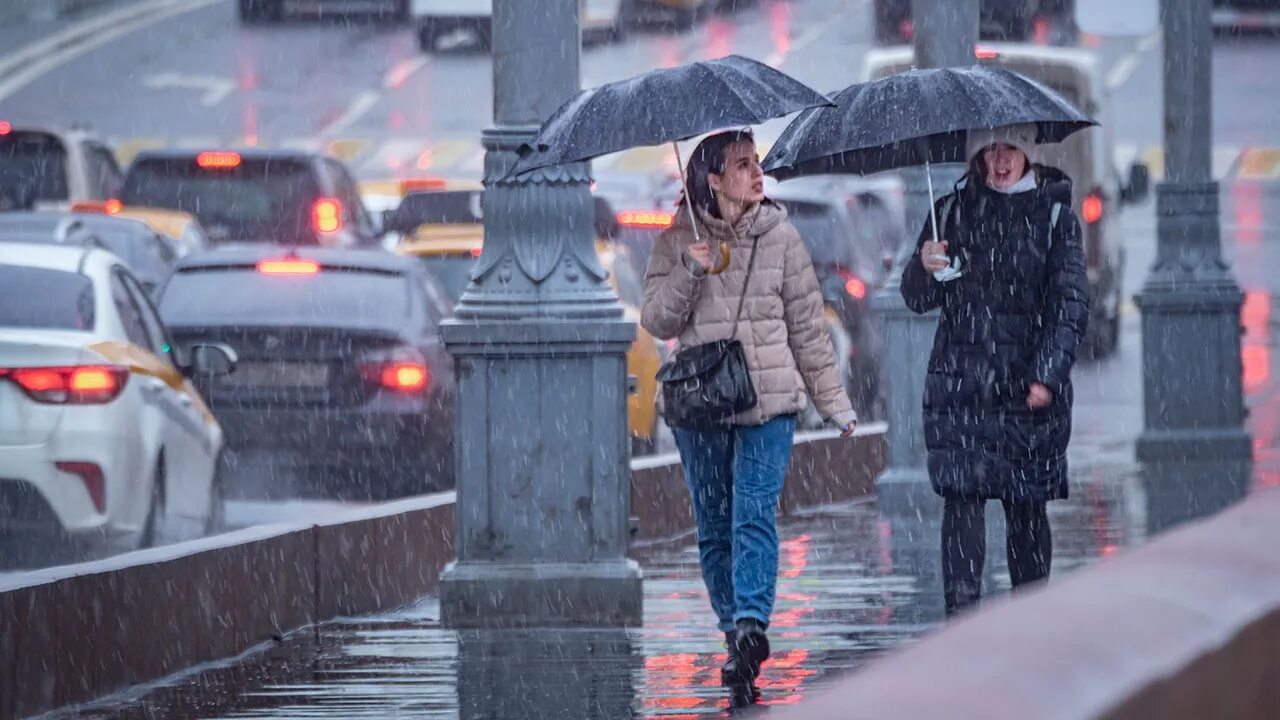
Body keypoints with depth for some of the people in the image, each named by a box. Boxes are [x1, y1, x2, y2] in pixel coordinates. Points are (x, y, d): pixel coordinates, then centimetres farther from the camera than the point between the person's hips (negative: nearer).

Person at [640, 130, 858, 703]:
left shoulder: (779, 236, 6)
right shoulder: (677, 242, 5)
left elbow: (807, 324, 11)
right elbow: (656, 321, 0)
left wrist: (833, 401, 11)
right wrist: (688, 275, -16)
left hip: (769, 402, -1)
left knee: (755, 515, -16)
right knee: (714, 527, 5)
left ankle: (751, 626, -26)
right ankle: (736, 633, 15)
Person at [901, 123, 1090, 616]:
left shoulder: (1055, 215, 4)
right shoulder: (952, 211, 10)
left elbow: (1071, 302, -1)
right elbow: (917, 299, 12)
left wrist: (1048, 374, -11)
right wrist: (925, 268, -12)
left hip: (1029, 387, -1)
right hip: (960, 383, 1)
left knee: (1026, 504, 3)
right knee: (961, 497, -9)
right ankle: (961, 616, -12)